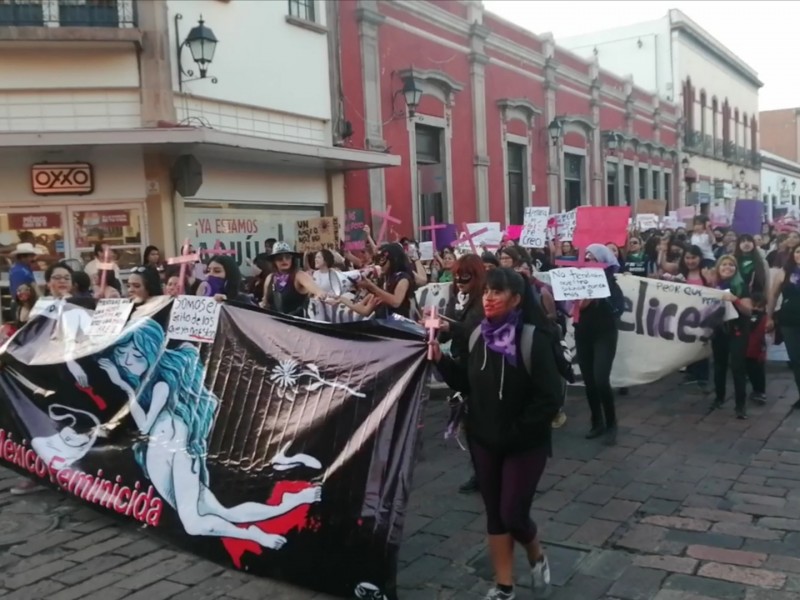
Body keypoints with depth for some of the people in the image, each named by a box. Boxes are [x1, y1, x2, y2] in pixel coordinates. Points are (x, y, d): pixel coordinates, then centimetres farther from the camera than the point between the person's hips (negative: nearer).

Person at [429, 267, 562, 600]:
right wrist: (441, 360, -8)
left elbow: (550, 398, -18)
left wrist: (516, 432, -16)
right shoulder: (479, 335, 0)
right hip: (484, 441, 5)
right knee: (494, 513, 11)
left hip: (524, 444, -5)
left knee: (513, 514, -2)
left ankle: (536, 555, 32)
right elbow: (467, 384, 6)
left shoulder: (534, 338, -17)